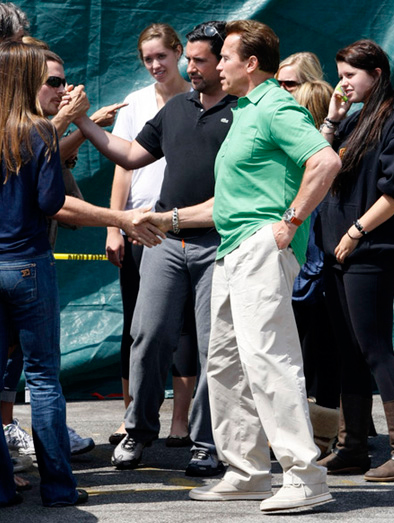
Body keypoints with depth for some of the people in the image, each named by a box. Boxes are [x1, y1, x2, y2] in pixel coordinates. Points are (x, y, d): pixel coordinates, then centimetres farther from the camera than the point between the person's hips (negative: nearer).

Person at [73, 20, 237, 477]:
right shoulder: (175, 108, 17)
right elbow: (131, 155, 23)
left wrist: (178, 216, -14)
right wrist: (82, 121, 17)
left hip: (217, 244, -5)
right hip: (165, 241, 5)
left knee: (214, 347, -2)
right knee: (150, 336, 0)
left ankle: (206, 444, 7)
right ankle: (139, 430, 15)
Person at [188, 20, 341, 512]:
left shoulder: (276, 108, -11)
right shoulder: (245, 111, 21)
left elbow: (326, 161, -24)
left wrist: (290, 222, -21)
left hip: (263, 249, -11)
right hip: (233, 251, 11)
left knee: (266, 355, -17)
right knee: (225, 361, 12)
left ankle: (305, 475, -17)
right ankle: (245, 473, 18)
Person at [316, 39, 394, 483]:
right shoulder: (355, 121, 17)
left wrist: (356, 232, -14)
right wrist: (332, 118, 9)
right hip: (339, 254, 9)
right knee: (350, 351, 11)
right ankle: (352, 448, 16)